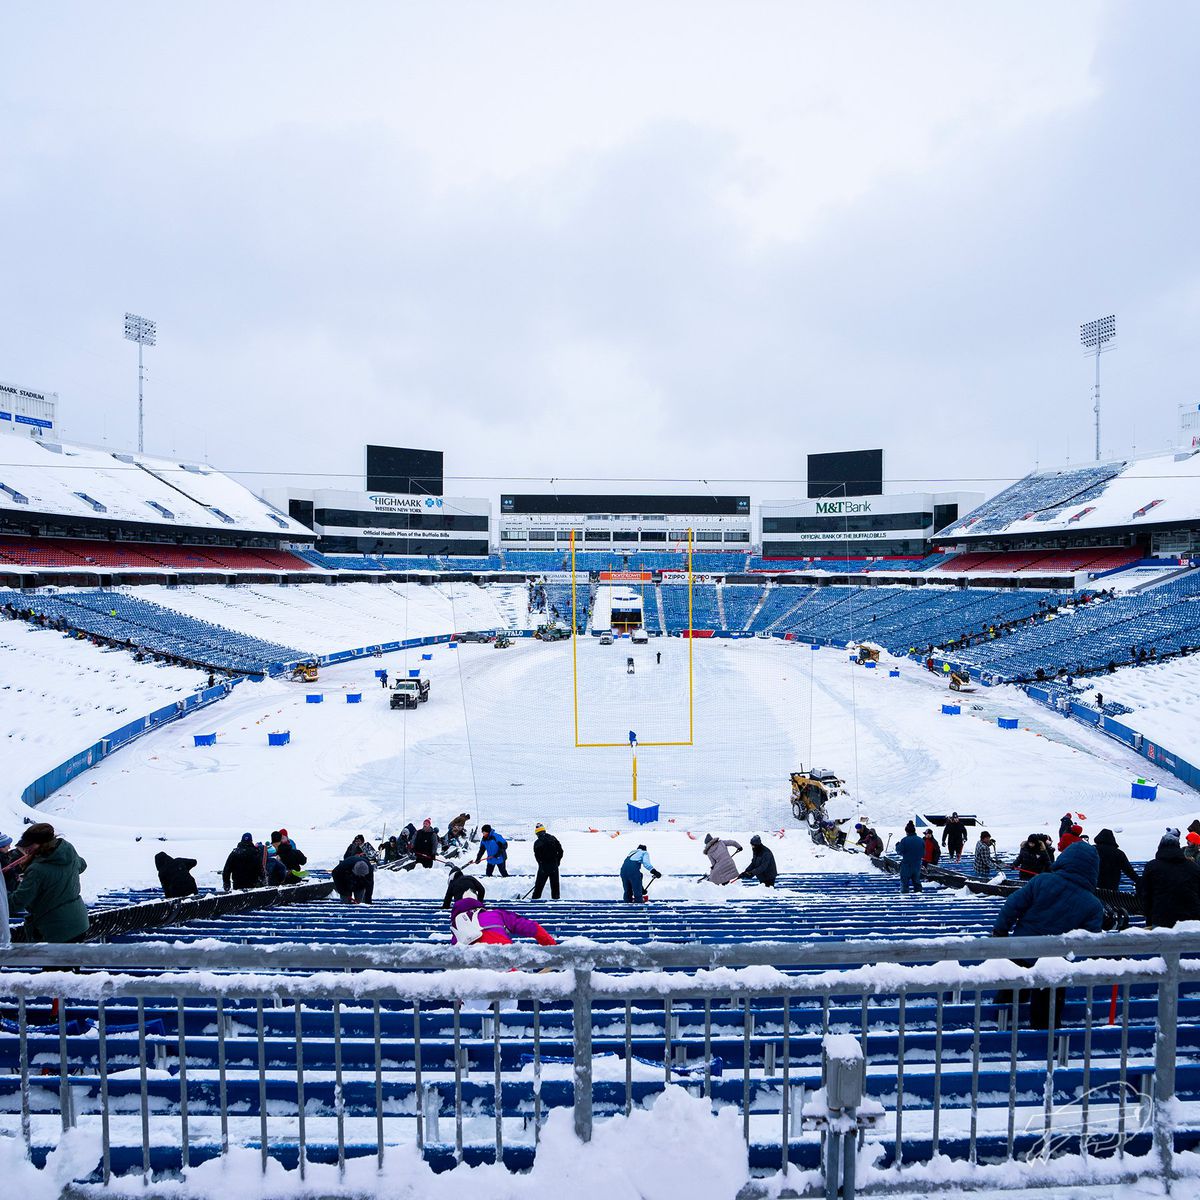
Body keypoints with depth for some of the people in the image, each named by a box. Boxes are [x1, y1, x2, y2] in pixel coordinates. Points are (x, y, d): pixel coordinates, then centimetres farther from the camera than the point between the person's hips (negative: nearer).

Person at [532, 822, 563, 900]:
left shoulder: (537, 843, -5)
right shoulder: (553, 838, 1)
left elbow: (537, 856, -1)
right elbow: (560, 851, 3)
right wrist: (557, 861, 14)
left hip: (543, 867, -2)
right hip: (554, 866, 2)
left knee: (539, 885, 8)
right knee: (555, 885, 12)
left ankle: (535, 899, 9)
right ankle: (555, 898, 14)